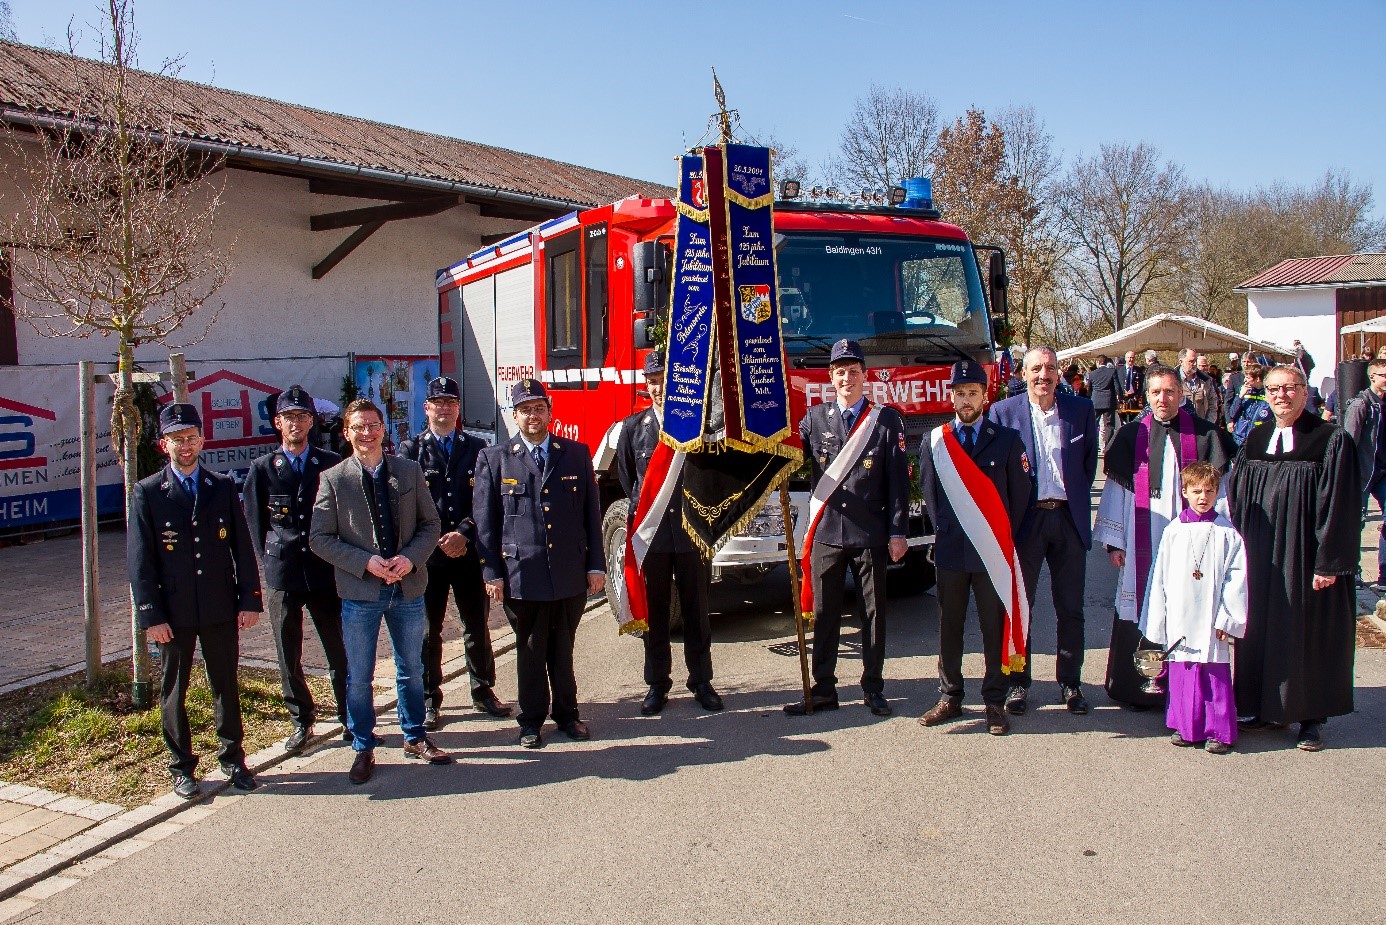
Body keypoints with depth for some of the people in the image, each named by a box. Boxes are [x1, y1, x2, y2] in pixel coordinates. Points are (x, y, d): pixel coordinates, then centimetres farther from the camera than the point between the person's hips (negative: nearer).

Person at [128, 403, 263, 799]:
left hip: (221, 608, 2)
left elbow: (242, 548, 4)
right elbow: (139, 561, -4)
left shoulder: (223, 487, 4)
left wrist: (250, 600, -1)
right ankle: (182, 767, 23)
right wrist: (151, 616, -9)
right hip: (173, 611, -1)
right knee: (174, 690, 9)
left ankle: (232, 758, 26)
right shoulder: (147, 493, -3)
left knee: (226, 685, 12)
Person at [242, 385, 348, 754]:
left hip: (325, 573, 0)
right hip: (282, 575, 1)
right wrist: (270, 563, 3)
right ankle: (301, 721, 24)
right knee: (289, 657, 8)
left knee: (340, 652, 4)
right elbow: (255, 523, 8)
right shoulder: (263, 468, 4)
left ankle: (349, 718, 18)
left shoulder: (331, 463, 3)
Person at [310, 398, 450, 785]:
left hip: (408, 587, 2)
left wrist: (410, 558, -13)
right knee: (359, 677, 8)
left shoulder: (410, 471, 2)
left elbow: (430, 524, 4)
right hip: (360, 592, -2)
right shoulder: (333, 479, -4)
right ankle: (363, 749, 24)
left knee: (411, 669, 16)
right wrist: (365, 562, -17)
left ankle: (415, 737, 32)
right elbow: (320, 539, -5)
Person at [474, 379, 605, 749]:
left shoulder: (577, 454, 7)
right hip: (521, 576, -1)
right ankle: (531, 720, 24)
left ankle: (566, 712, 29)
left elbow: (591, 512, 7)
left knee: (563, 650, 13)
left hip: (570, 575, 2)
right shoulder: (494, 458, 3)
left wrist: (596, 565, 3)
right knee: (530, 651, 9)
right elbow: (484, 520, 2)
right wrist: (492, 573, -3)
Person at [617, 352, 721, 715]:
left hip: (693, 532, -1)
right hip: (650, 534, 1)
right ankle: (657, 683, 20)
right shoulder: (633, 426, 4)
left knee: (696, 610, 9)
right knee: (654, 613, 8)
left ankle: (701, 681, 21)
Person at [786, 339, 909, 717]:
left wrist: (898, 532, -6)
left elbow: (899, 480, -2)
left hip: (870, 534, -1)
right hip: (825, 532, 2)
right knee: (824, 613, 8)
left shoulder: (886, 419, 1)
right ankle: (823, 689, 17)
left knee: (874, 611, 7)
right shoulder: (814, 418, 8)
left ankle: (873, 688, 20)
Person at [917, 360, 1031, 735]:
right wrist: (943, 532, 8)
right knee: (949, 627, 8)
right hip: (950, 550, 2)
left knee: (995, 629, 4)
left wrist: (1003, 539, 2)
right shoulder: (934, 441, 7)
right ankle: (949, 697, 18)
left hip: (994, 553, -1)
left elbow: (1020, 494, 4)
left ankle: (995, 702, 13)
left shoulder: (1007, 440, 3)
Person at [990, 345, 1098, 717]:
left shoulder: (1081, 410, 4)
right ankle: (1018, 683, 17)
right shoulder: (1004, 412, -1)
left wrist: (1077, 498, 6)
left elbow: (1090, 461, 12)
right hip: (1025, 519, -1)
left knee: (1070, 608, 8)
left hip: (1069, 518, 2)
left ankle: (1070, 683, 20)